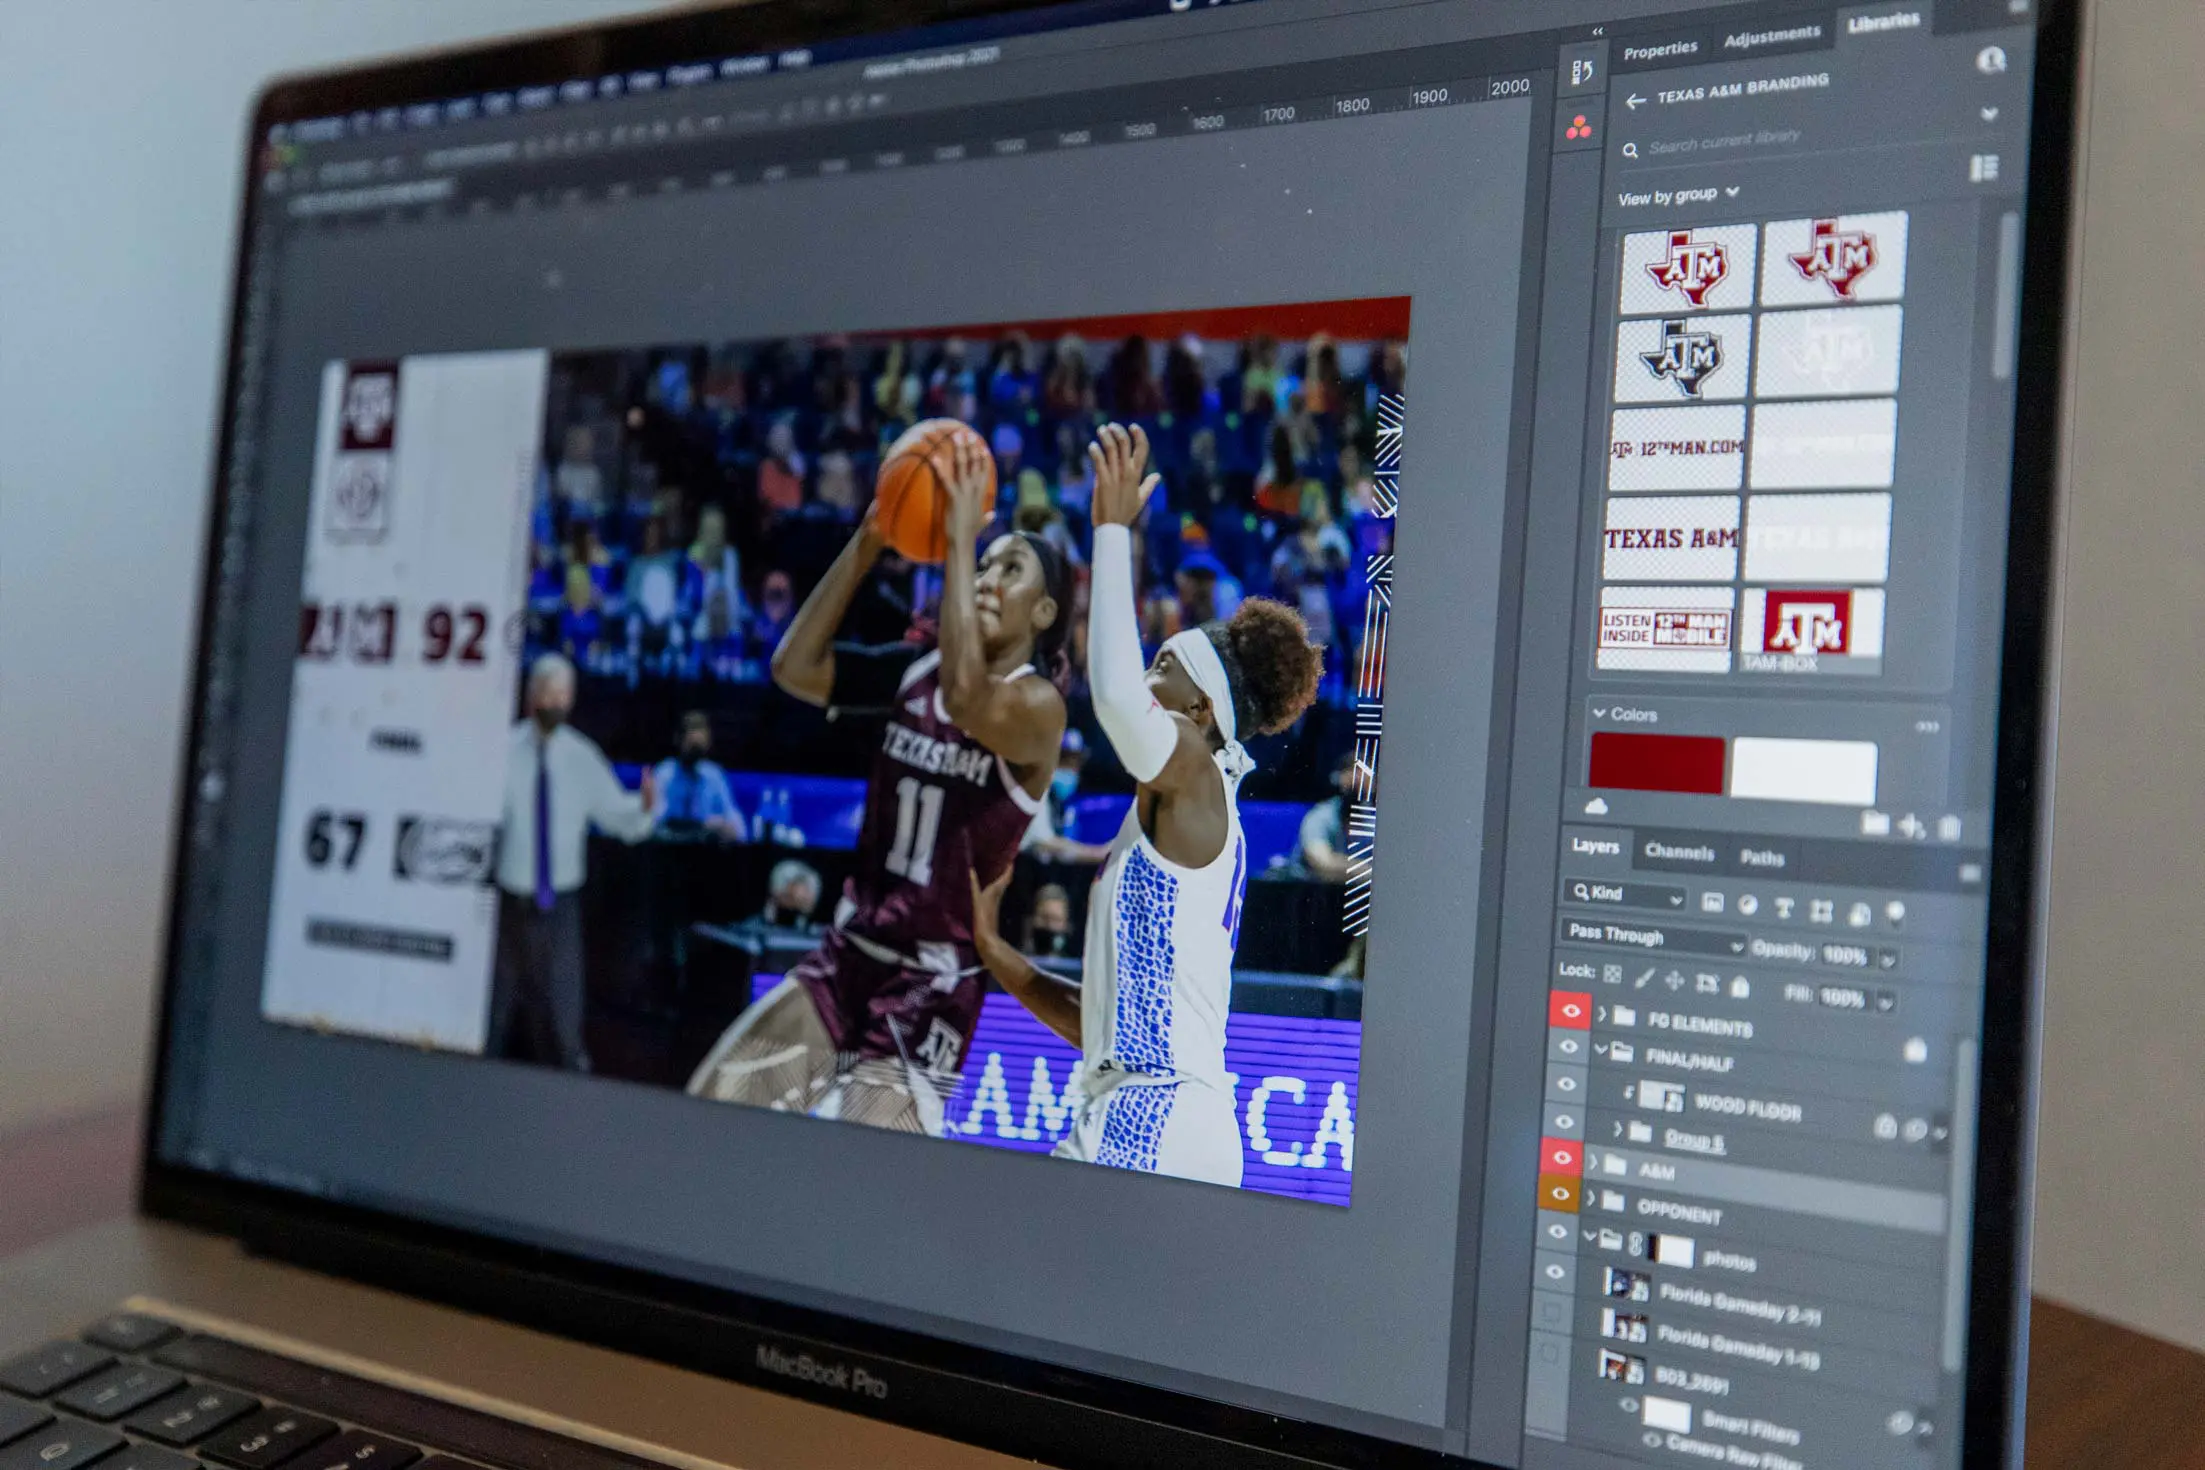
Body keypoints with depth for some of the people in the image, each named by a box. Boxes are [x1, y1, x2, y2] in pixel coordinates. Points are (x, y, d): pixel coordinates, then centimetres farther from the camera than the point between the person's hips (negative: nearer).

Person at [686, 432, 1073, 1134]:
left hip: (933, 984, -6)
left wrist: (960, 537, -27)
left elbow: (969, 698, -35)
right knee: (713, 1108, 1)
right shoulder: (915, 671, 6)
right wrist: (867, 542, -7)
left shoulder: (1038, 702, -13)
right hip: (850, 952, 6)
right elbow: (795, 668, -2)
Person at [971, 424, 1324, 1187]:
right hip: (1136, 1116, 9)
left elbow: (1114, 693, -26)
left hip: (1159, 1123, -9)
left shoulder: (1197, 776, -3)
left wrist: (1114, 526, -17)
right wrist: (994, 953, 20)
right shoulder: (1162, 823, 22)